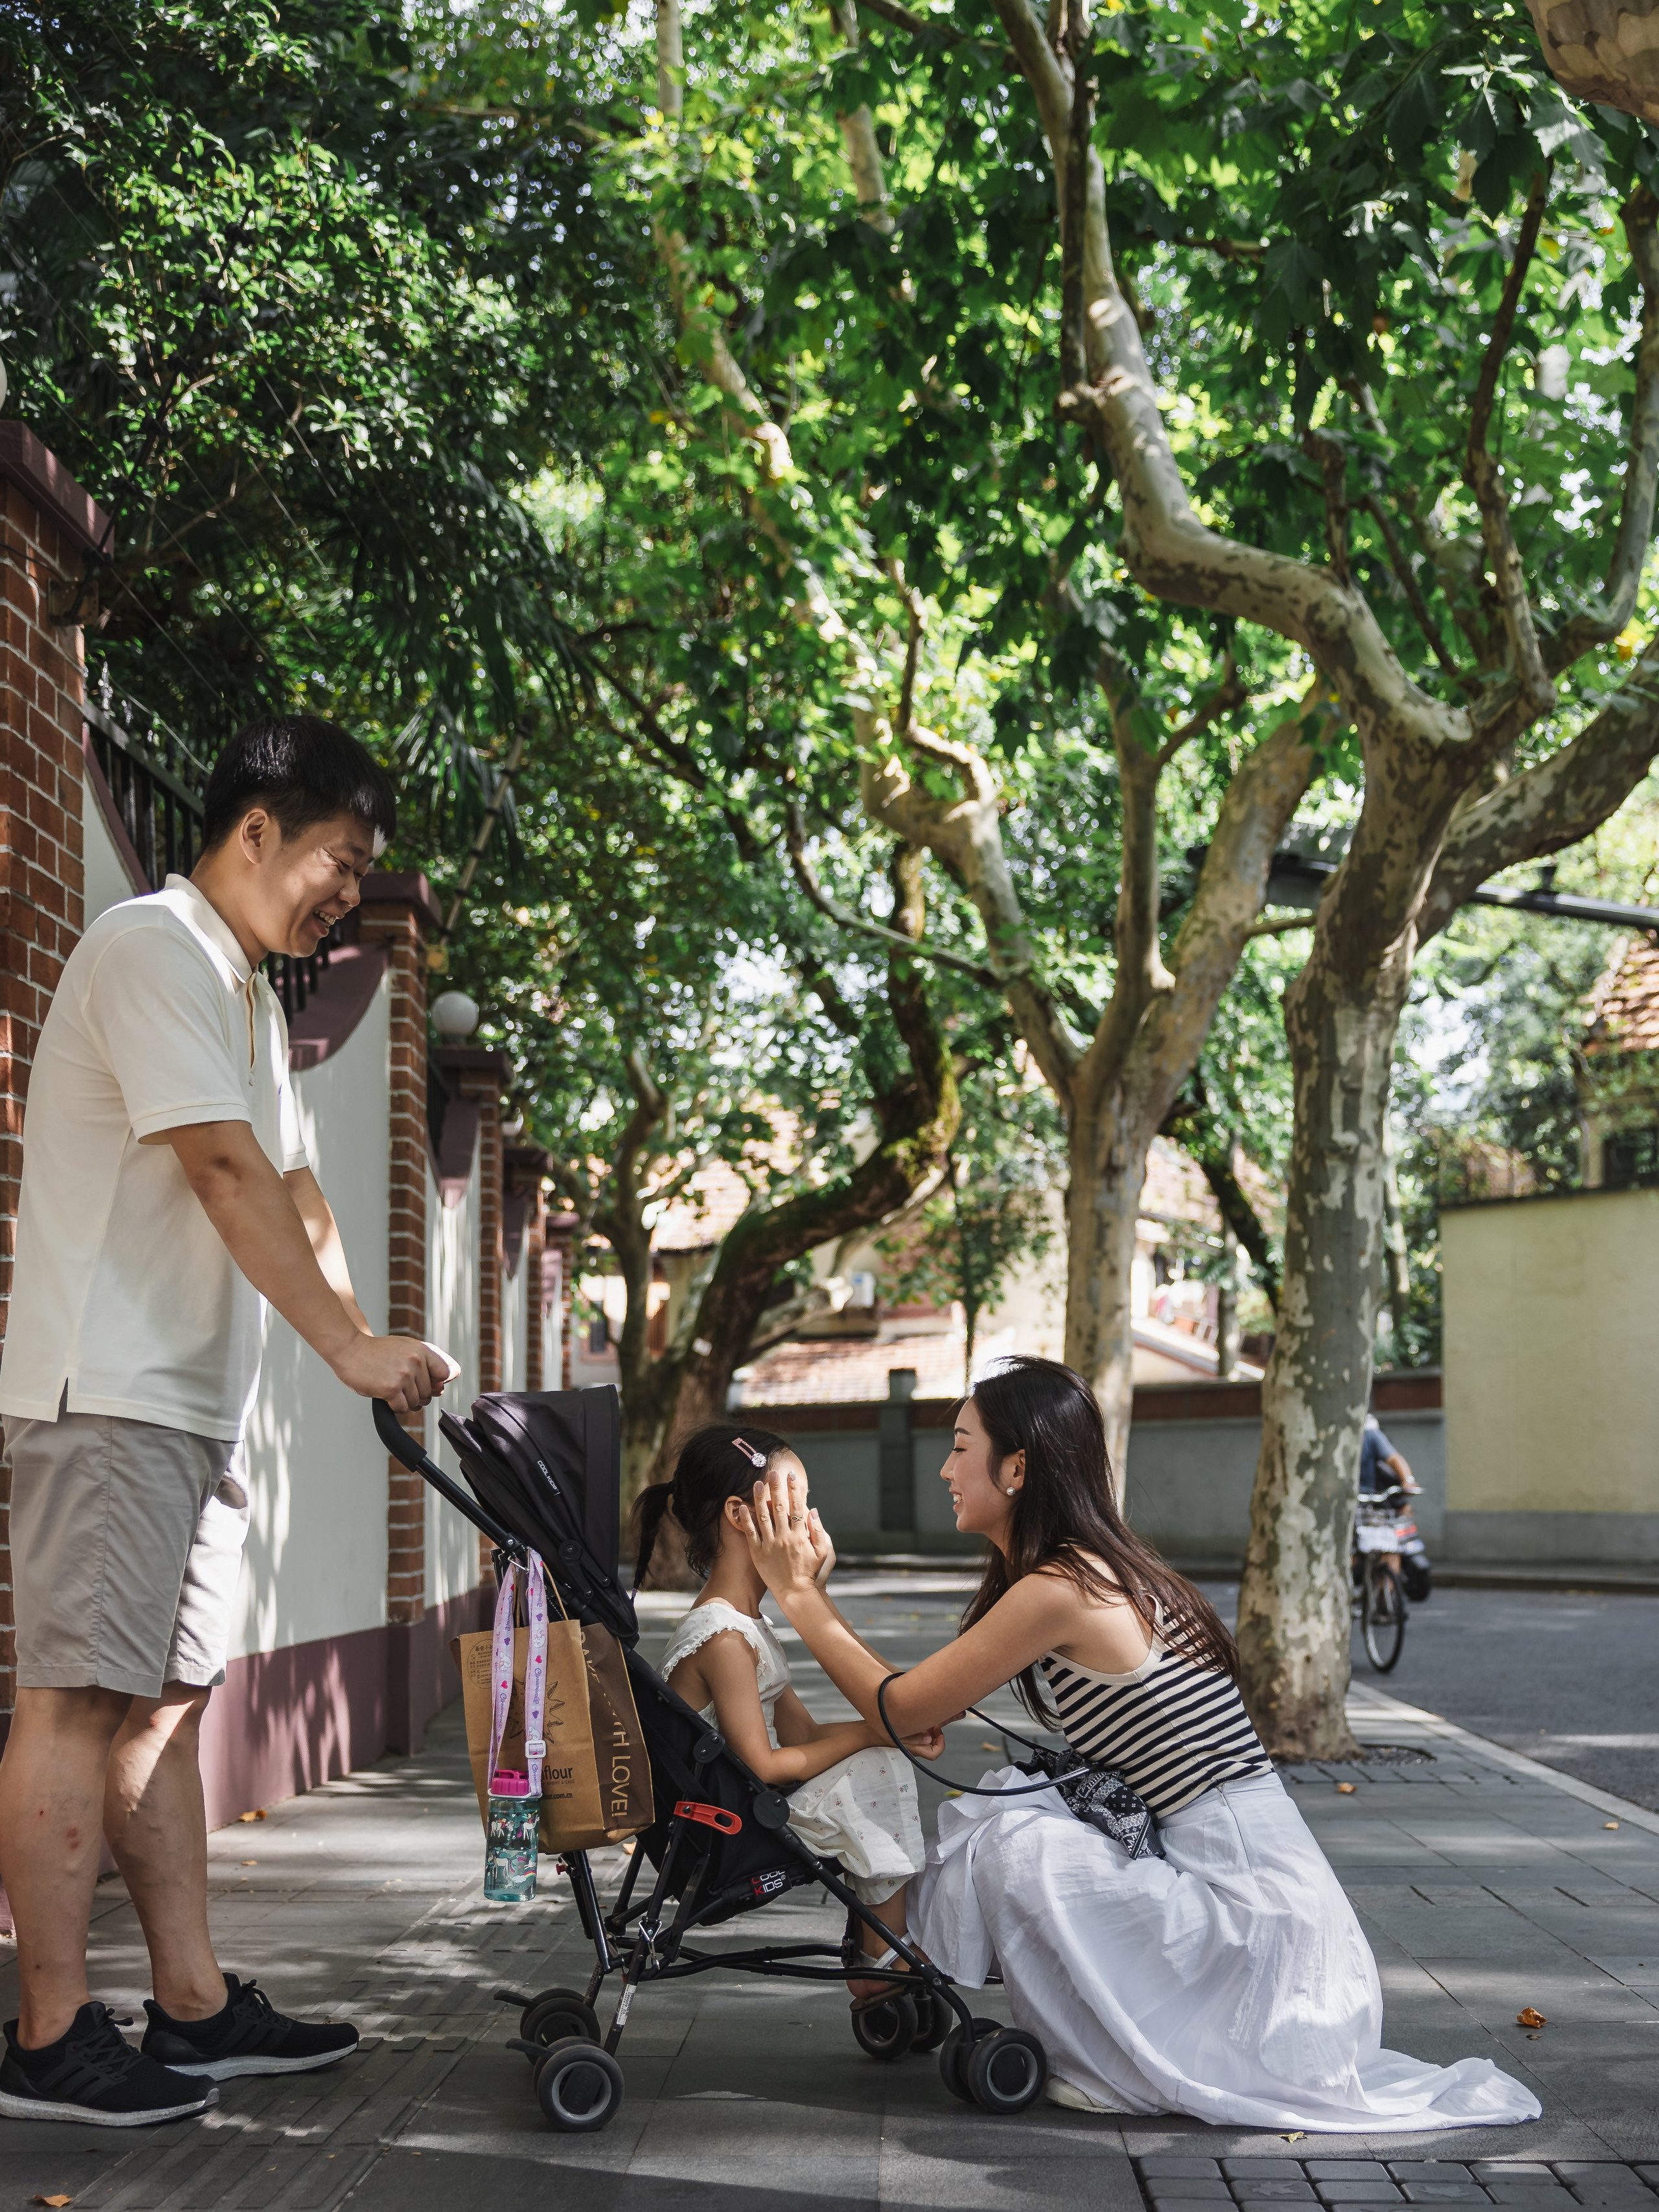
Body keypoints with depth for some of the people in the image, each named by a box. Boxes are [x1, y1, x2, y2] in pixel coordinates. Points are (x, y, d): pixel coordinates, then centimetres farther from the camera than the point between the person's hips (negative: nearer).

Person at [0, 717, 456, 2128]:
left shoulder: (247, 994, 22)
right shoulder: (155, 948, -11)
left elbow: (291, 1187, 19)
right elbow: (225, 1170, -19)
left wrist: (371, 1347, 8)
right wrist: (352, 1346, -19)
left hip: (188, 1402, 10)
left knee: (166, 1696, 10)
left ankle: (194, 2008, 15)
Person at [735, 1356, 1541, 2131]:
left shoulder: (1059, 1590, -17)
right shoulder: (1097, 1570, 12)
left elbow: (901, 1708, -7)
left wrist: (797, 1591, 1)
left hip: (1246, 1898, -9)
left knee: (1010, 1844, -15)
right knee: (1009, 1802, 8)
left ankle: (1116, 2069, 2)